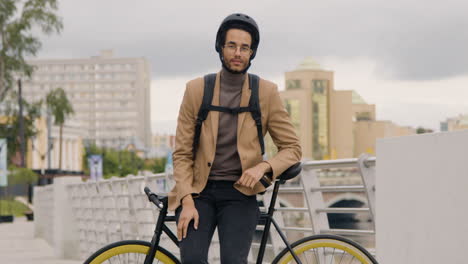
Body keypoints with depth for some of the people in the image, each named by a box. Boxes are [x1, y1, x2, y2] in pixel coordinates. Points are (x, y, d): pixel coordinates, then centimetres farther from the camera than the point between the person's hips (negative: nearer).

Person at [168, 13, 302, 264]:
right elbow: (182, 154, 1)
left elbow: (292, 148, 4)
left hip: (239, 191, 0)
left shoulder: (266, 92, 1)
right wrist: (187, 202, -12)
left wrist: (263, 166, -16)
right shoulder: (196, 89, 1)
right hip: (199, 190, 0)